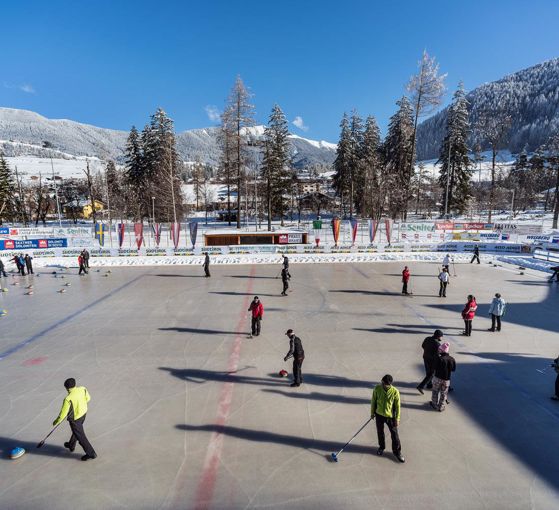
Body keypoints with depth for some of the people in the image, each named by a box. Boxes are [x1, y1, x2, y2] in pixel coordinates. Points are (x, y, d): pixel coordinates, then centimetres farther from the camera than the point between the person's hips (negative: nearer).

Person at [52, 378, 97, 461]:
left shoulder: (68, 399, -31)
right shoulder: (83, 389, -16)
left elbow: (63, 414, -20)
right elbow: (88, 398, 2)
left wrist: (56, 422, -2)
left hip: (75, 418, -7)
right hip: (83, 413, 7)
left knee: (80, 436, 8)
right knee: (76, 431, 31)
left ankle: (91, 453, 16)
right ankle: (71, 445, 56)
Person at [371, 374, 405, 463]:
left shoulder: (395, 392, -22)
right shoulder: (377, 388, -17)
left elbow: (397, 406, -10)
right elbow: (373, 401, -2)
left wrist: (397, 419, -6)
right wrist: (372, 413, 5)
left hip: (390, 416, -2)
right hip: (379, 415, 2)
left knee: (394, 435, 11)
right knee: (380, 432, 20)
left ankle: (397, 451, 33)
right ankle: (381, 447, 45)